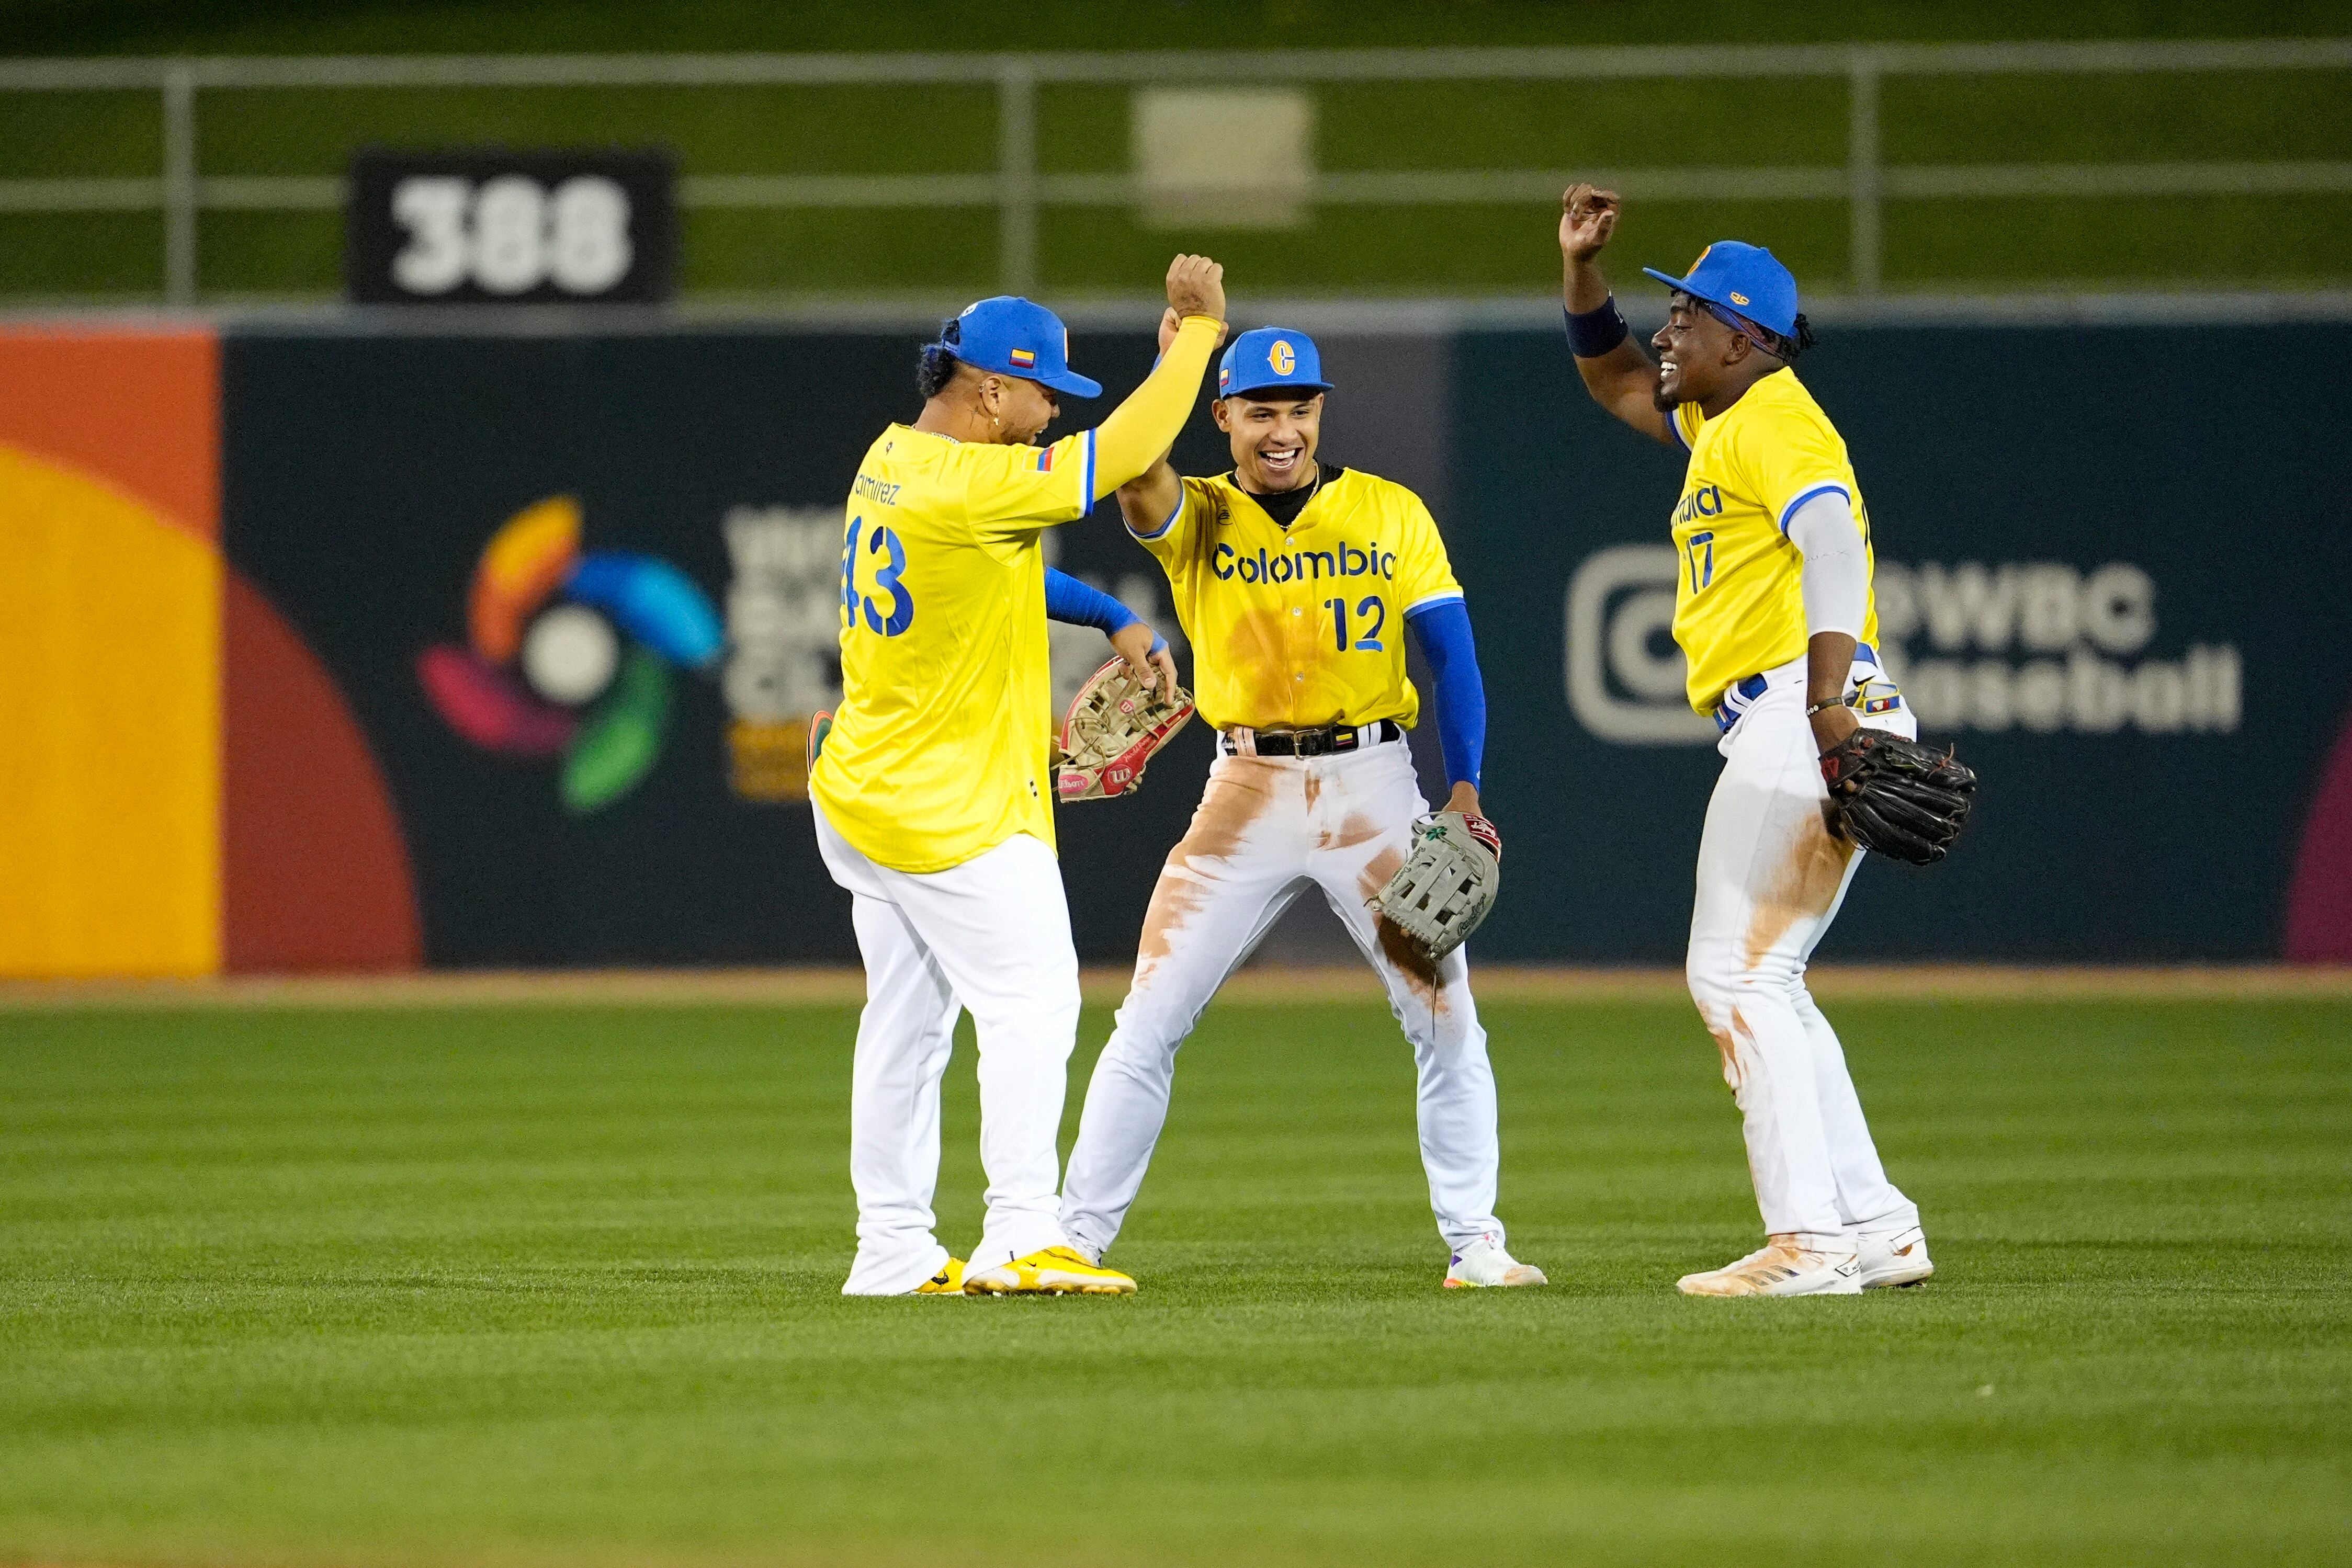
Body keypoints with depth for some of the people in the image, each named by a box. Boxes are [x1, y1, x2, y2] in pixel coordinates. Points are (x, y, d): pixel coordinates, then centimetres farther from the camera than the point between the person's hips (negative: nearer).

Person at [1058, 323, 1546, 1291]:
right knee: (1149, 1022, -2)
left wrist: (1464, 793, -9)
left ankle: (1476, 1245, 6)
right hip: (1249, 794, 0)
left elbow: (1452, 655, 2)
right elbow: (1136, 475, -21)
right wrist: (1177, 352, -33)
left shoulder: (1391, 514, 4)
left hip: (1372, 786, 0)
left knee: (1446, 1021, -3)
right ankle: (1072, 1240, 3)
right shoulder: (1195, 520, 2)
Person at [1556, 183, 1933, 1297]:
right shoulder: (1719, 423, 23)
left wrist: (1828, 706, -36)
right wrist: (1579, 269, 22)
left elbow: (1834, 543, -25)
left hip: (1806, 721, -11)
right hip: (1777, 735, 11)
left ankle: (1809, 1242, -20)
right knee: (1758, 983, 13)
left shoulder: (1773, 424, -8)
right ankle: (1875, 1231, 12)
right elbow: (1616, 380, 39)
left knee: (1737, 974, -14)